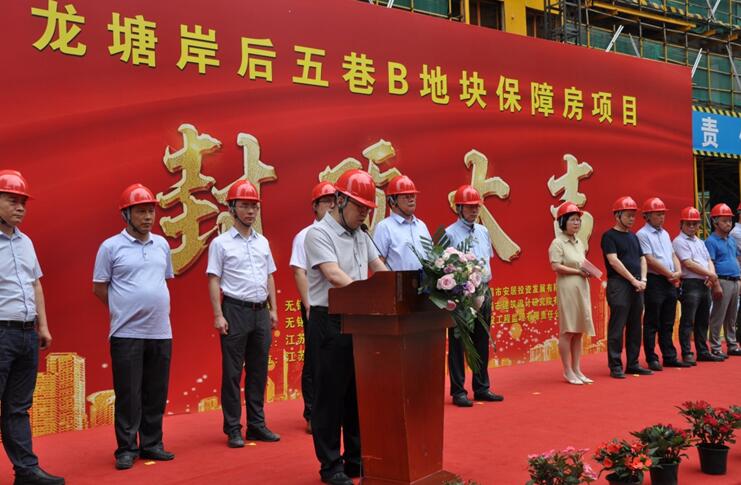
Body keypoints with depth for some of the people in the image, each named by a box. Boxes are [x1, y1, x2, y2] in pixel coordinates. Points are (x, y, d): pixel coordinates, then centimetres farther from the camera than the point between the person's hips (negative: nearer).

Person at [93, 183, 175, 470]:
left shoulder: (162, 244, 9)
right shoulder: (111, 246, -4)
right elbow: (99, 288, 1)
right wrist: (127, 309, 5)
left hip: (161, 332, 4)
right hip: (127, 333, -4)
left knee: (156, 394, 10)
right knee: (128, 395, 1)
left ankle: (152, 445, 22)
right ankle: (126, 449, 12)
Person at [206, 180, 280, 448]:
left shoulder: (262, 242, 12)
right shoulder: (221, 243, -3)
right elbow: (214, 281, -5)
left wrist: (273, 309, 11)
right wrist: (218, 315, -12)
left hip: (260, 311, 5)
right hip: (235, 310, -5)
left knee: (258, 371, 10)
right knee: (232, 372, 0)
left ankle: (257, 424, 19)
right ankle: (233, 428, 8)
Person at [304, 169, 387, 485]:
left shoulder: (361, 235, 14)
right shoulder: (318, 233, -10)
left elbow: (379, 268, 19)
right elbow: (334, 275, -22)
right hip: (330, 321, -8)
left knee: (359, 392, 12)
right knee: (331, 395, 1)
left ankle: (356, 460, 23)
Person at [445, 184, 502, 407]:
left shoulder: (483, 231, 13)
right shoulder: (450, 234, -8)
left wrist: (485, 275, 7)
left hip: (483, 291, 7)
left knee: (482, 343, 13)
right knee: (458, 344, 0)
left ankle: (481, 388, 22)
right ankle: (458, 391, 7)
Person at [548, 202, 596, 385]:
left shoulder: (579, 242, 16)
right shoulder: (558, 243, -7)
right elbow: (555, 266, -16)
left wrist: (589, 271, 0)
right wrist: (578, 271, -15)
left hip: (582, 287, 8)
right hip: (567, 288, -8)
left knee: (578, 330, 10)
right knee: (567, 331, -3)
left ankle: (577, 370, 17)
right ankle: (568, 372, 5)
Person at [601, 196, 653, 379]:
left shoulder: (633, 237, 19)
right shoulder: (609, 236, -4)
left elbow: (642, 259, 19)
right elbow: (614, 261, -13)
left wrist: (643, 279, 1)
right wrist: (633, 280, -14)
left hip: (636, 286, 8)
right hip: (618, 284, -8)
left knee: (635, 327, 9)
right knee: (617, 326, -6)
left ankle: (633, 364, 17)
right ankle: (615, 366, -2)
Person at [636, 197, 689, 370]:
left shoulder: (665, 233, 18)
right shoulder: (642, 234, -8)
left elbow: (673, 255, 17)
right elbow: (650, 260, -15)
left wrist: (678, 272, -2)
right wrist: (669, 274, -11)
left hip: (670, 282, 8)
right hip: (654, 281, -8)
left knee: (668, 323, 12)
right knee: (652, 323, -2)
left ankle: (669, 357, 18)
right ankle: (652, 359, 3)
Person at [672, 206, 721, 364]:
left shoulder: (700, 242, 21)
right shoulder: (679, 242, -5)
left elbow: (709, 261, 17)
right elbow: (688, 264, -14)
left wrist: (711, 276, -4)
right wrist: (710, 274, -9)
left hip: (705, 285, 8)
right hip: (690, 284, -8)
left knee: (703, 321, 12)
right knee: (688, 321, -7)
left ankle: (703, 352, 20)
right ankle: (687, 354, -5)